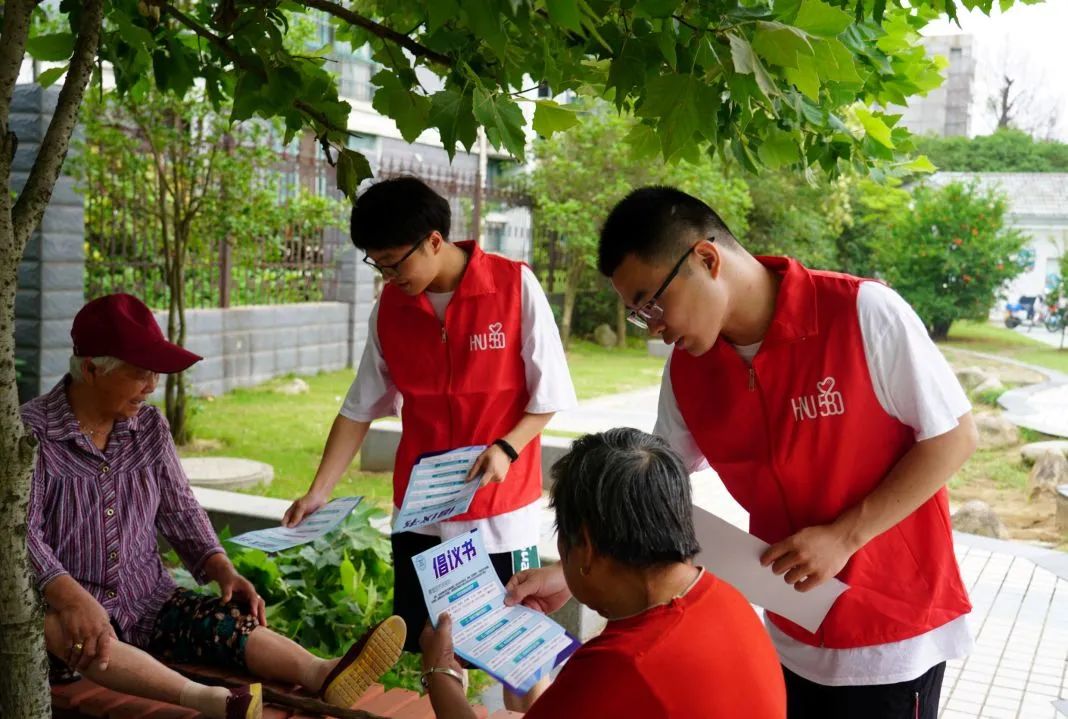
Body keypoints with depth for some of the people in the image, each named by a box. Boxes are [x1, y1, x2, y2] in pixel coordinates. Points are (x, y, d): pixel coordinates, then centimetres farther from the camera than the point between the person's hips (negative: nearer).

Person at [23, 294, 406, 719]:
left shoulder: (150, 427, 7)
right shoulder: (33, 430, -8)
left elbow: (179, 511, 12)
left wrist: (223, 571, -6)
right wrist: (72, 598, -35)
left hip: (146, 603, 5)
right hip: (62, 603, -5)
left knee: (227, 621, -23)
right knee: (52, 626, -39)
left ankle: (324, 676, -48)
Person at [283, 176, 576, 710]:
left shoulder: (515, 287, -12)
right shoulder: (389, 308, 1)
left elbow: (548, 396, -7)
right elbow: (360, 409, 7)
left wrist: (507, 448, -22)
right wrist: (319, 491, 1)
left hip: (502, 507, -3)